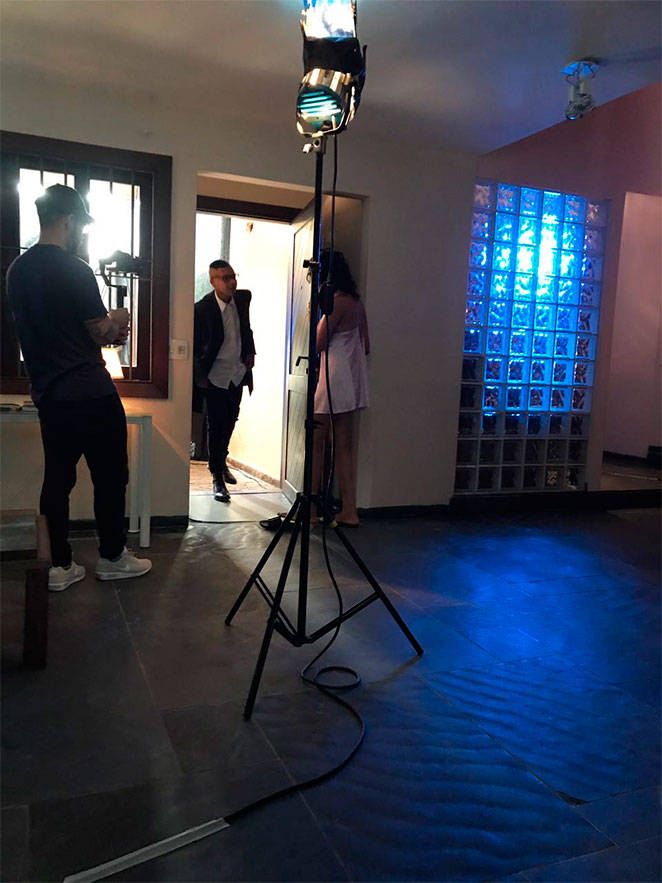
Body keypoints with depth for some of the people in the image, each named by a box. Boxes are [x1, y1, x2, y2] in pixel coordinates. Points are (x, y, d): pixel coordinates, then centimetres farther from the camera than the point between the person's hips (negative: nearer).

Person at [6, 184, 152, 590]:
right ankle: (113, 557, 18)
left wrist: (106, 329, 16)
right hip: (91, 393, -7)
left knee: (58, 478, 10)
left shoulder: (18, 270, 9)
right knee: (110, 477, 7)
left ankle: (60, 565, 16)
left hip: (49, 393, 7)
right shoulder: (75, 270, -15)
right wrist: (117, 321, 11)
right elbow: (102, 333, -10)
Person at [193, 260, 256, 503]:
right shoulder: (202, 308, -19)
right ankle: (217, 478, 12)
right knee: (215, 427, 1)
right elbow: (193, 345, -11)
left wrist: (250, 352, 9)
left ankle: (222, 461, 43)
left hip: (238, 374, 6)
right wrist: (199, 376, -10)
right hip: (215, 377, -5)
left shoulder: (243, 298, -3)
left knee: (229, 423, 20)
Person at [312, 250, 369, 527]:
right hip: (352, 380, 9)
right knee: (344, 446, 10)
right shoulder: (356, 302, 12)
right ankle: (349, 511, 12)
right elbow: (365, 346, 15)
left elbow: (318, 344, -12)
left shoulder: (336, 302, -14)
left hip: (334, 379, -9)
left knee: (316, 441, -1)